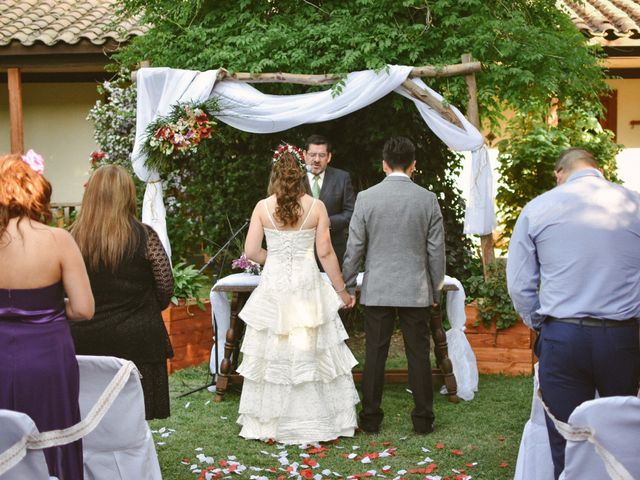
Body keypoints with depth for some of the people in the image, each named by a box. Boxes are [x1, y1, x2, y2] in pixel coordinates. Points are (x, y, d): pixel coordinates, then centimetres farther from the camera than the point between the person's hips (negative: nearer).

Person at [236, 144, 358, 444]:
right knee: (314, 355, 7)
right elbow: (326, 253, -4)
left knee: (273, 355, 9)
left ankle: (270, 424, 17)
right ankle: (320, 421, 14)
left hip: (274, 285, 1)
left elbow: (251, 252, -3)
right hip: (307, 286, -1)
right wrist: (342, 291, 6)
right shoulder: (316, 207, -4)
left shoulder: (263, 207, -2)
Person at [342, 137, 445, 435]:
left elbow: (354, 248, -2)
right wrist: (436, 291, 12)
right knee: (418, 355, 7)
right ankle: (423, 419, 12)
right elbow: (436, 250, 2)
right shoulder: (428, 199, -2)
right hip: (416, 291, 0)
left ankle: (370, 418, 12)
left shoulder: (366, 198, -5)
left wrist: (347, 286, 8)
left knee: (375, 355, 6)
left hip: (377, 291, 0)